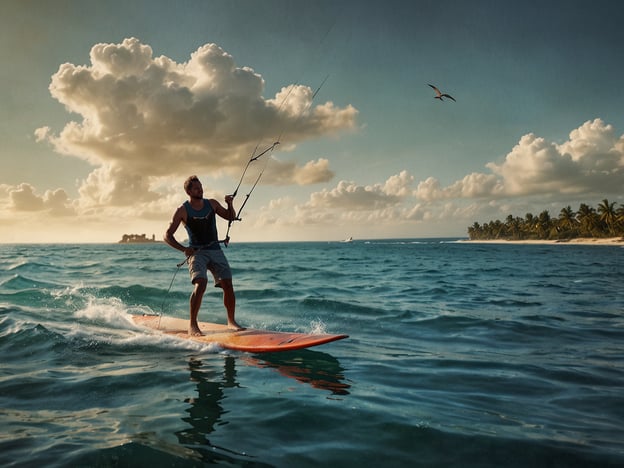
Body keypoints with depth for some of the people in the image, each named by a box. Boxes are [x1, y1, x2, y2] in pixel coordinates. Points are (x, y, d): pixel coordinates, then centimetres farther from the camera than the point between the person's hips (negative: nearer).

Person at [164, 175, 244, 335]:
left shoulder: (212, 204, 7)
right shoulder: (182, 210, -4)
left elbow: (231, 217, 19)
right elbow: (168, 235, -3)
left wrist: (230, 205, -3)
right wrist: (183, 249, -18)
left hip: (215, 250, 4)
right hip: (197, 252, -4)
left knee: (228, 285, -4)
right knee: (200, 284, -24)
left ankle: (231, 321, 12)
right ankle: (193, 325, -14)